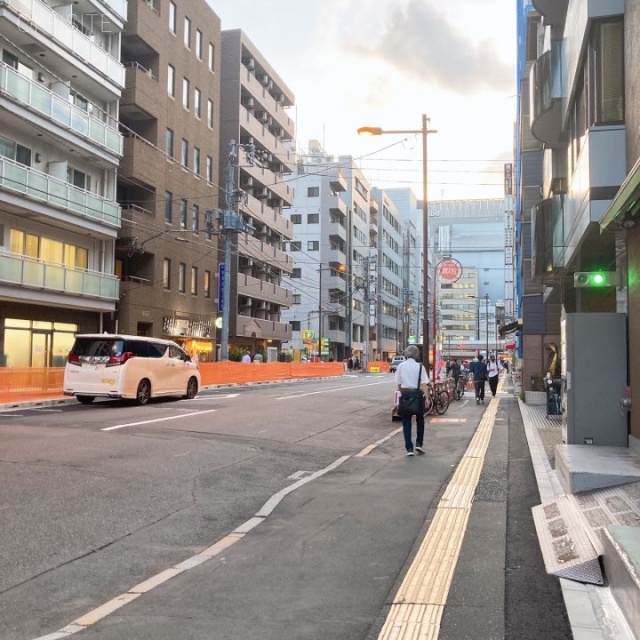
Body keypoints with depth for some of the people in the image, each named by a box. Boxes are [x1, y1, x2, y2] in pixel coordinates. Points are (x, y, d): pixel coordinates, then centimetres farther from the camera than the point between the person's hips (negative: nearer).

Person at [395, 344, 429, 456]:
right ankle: (419, 444, 15)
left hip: (405, 394, 1)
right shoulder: (420, 366, -6)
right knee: (420, 419, 19)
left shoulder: (401, 366, 0)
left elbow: (399, 384, 2)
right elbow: (424, 384, -10)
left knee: (406, 422, 7)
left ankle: (409, 448, 3)